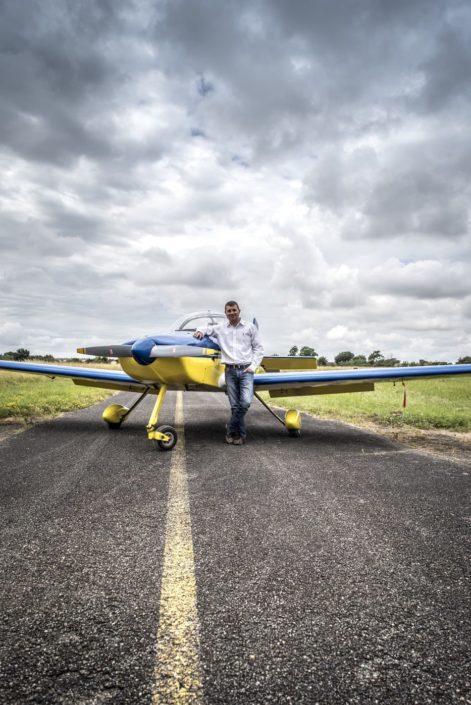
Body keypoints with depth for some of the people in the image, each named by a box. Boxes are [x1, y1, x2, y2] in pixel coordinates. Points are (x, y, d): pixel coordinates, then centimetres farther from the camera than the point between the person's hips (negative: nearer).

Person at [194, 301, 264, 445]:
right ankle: (241, 433, 13)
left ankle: (231, 430, 0)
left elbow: (258, 348, 8)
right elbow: (207, 328, 22)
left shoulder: (250, 327, 7)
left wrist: (253, 366, -2)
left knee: (245, 402, -16)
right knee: (234, 405, 1)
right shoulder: (220, 328, 9)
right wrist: (200, 331, -2)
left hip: (246, 370, -1)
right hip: (230, 370, 1)